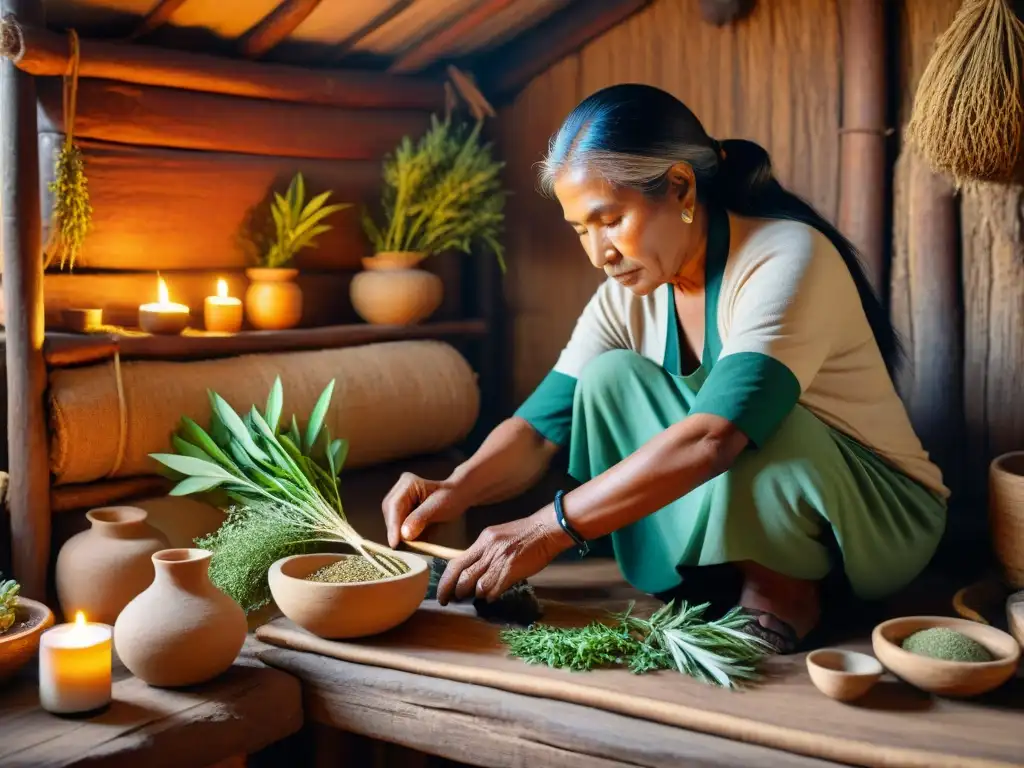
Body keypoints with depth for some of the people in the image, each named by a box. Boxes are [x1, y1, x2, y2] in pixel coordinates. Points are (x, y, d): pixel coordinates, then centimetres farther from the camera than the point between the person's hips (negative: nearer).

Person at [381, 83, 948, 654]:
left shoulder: (787, 258, -25)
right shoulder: (629, 293, -4)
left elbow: (714, 435, -38)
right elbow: (542, 424, -6)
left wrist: (548, 530, -40)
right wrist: (456, 490, -26)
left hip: (886, 519, -5)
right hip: (745, 504, 6)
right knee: (611, 378, -14)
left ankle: (789, 592, -9)